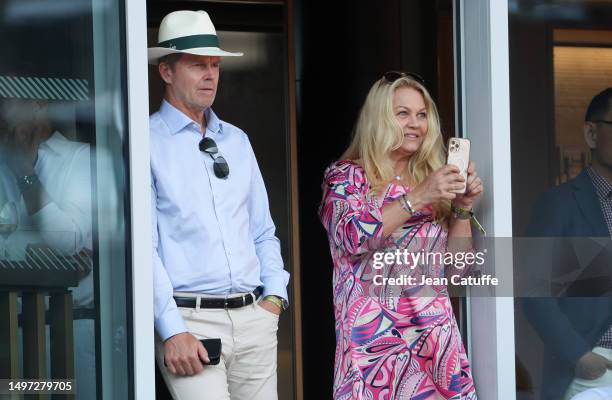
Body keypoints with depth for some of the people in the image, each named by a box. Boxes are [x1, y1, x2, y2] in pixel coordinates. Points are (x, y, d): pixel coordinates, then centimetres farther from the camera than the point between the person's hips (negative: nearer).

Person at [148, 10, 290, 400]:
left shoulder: (237, 141, 16)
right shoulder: (148, 143, -3)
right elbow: (142, 244, -10)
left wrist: (275, 295, 5)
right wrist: (172, 330, -16)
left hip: (254, 317, 6)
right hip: (189, 319, -5)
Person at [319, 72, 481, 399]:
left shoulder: (431, 178, 14)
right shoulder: (346, 177, 3)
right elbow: (352, 236, -17)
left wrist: (462, 207, -1)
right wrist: (418, 198, -18)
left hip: (436, 335, 4)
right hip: (374, 338, -4)